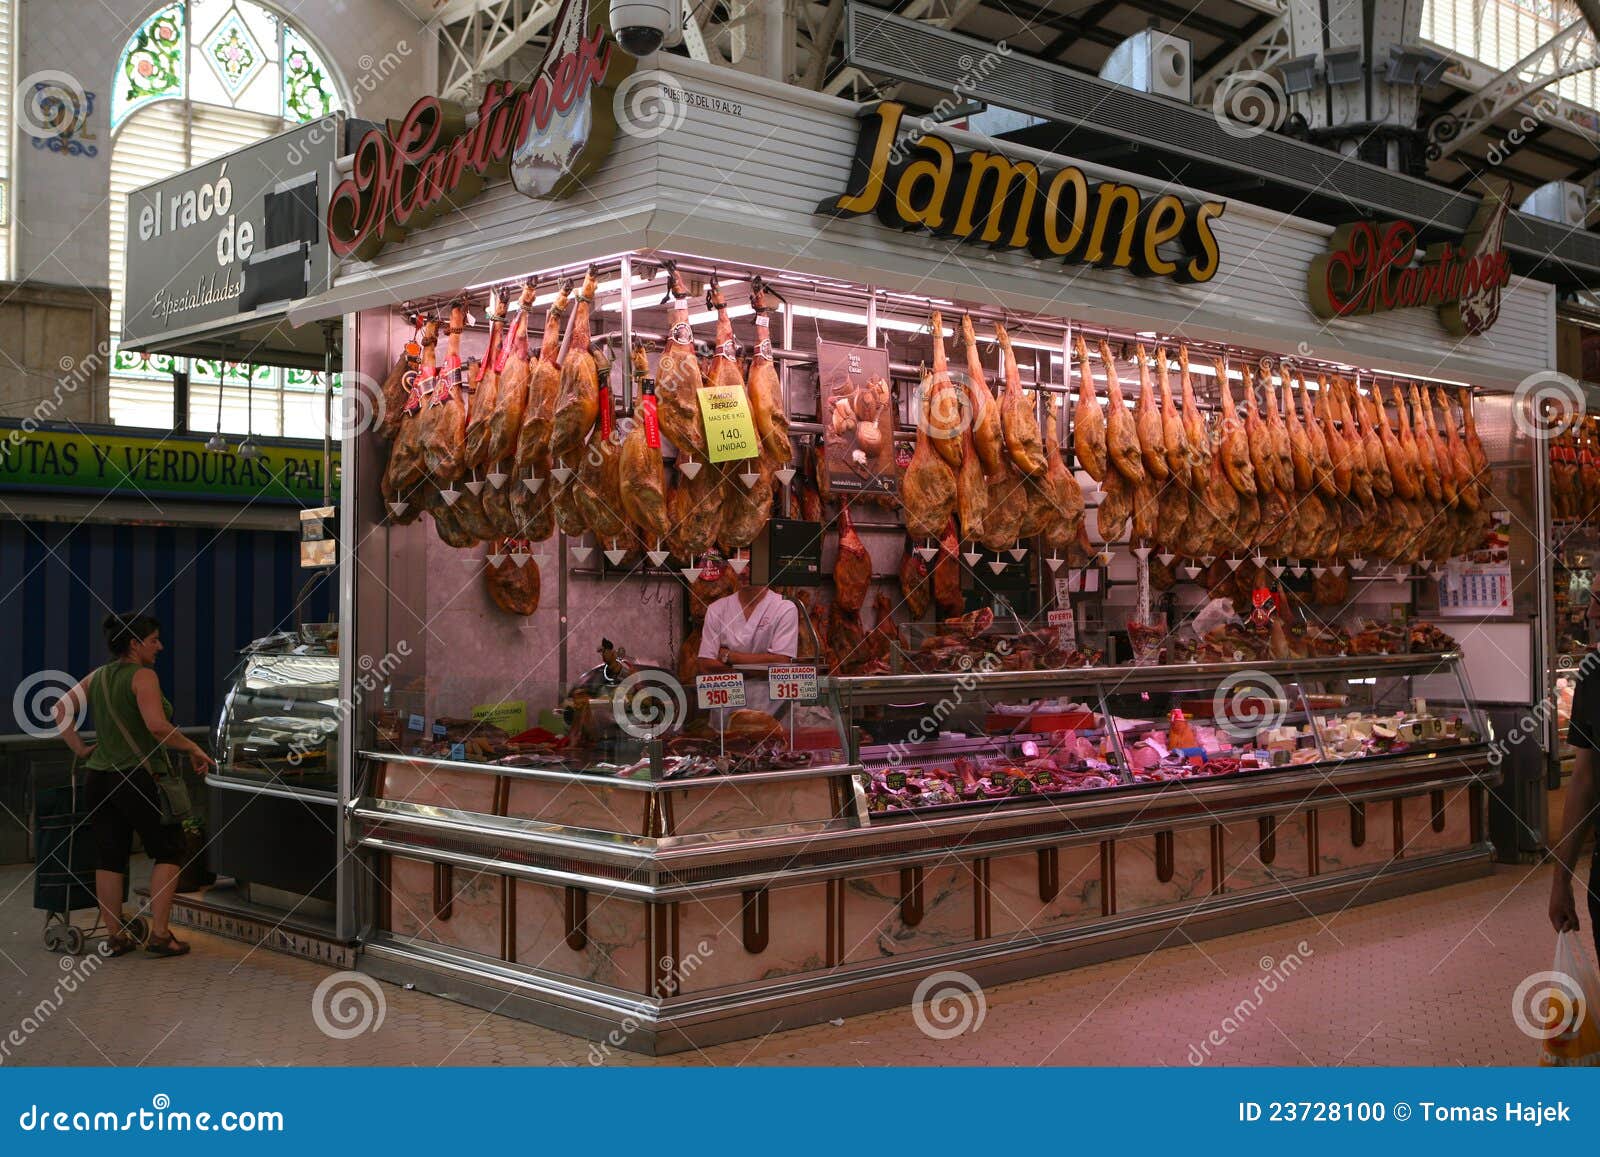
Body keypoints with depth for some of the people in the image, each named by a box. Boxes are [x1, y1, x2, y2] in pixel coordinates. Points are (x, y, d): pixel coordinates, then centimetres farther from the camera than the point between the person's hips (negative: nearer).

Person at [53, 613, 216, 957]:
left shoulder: (96, 677, 11)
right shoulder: (142, 676, -12)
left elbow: (61, 709, 11)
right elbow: (157, 726, -23)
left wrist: (81, 749, 13)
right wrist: (193, 749, -13)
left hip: (100, 777, 7)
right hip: (139, 778, -7)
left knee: (109, 858, 10)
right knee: (169, 851, 5)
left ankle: (116, 936, 16)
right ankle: (159, 934, 1)